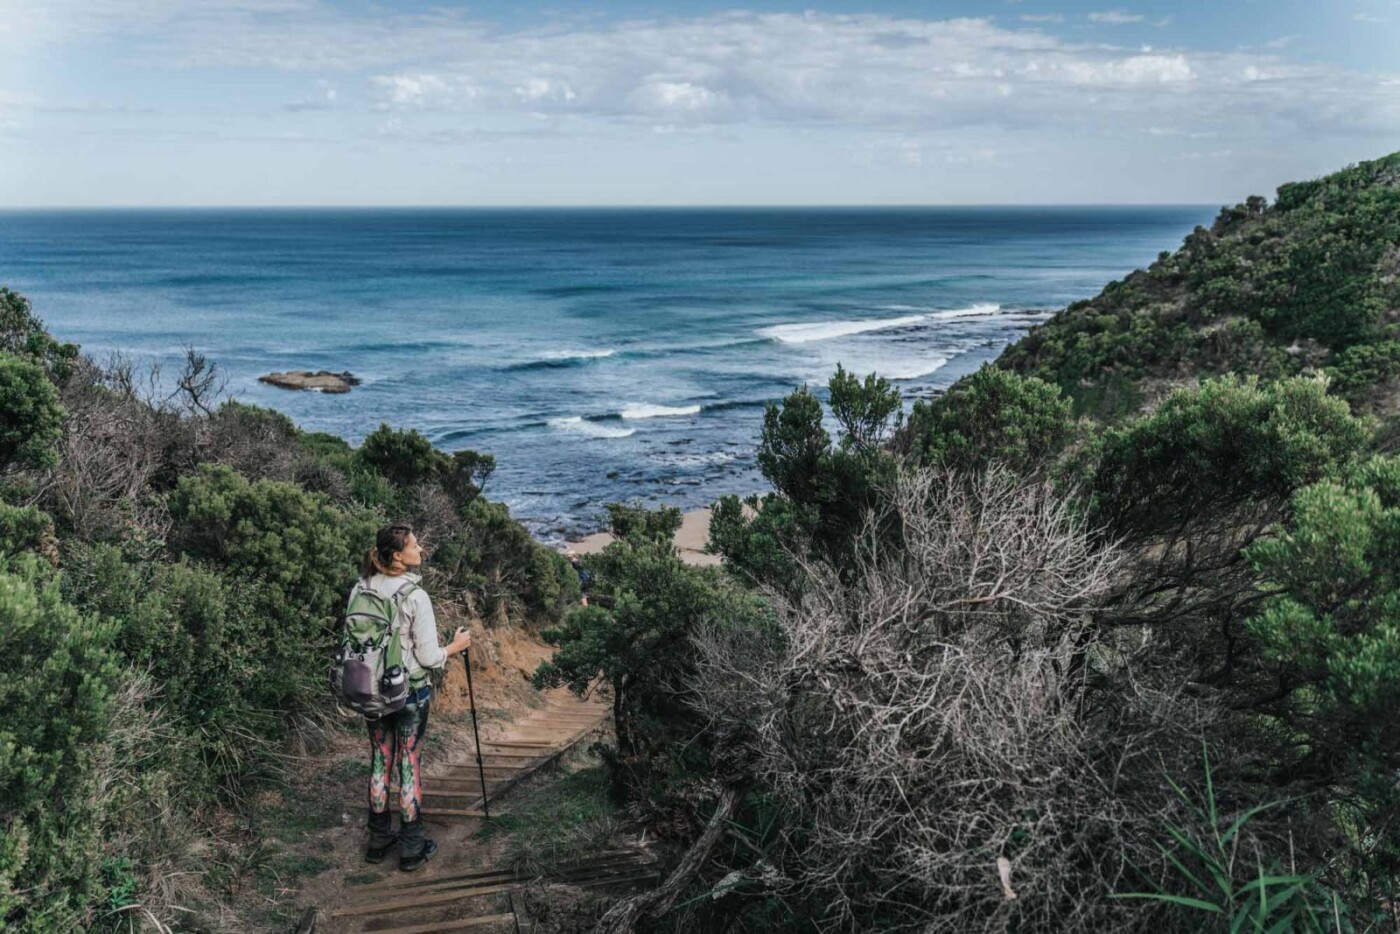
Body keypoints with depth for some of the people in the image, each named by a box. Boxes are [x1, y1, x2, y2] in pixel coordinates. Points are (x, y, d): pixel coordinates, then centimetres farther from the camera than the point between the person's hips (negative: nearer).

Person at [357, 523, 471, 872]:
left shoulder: (361, 589, -5)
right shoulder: (415, 597, -21)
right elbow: (428, 657, -16)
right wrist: (456, 646, 1)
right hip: (409, 693, -5)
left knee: (380, 761, 17)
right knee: (409, 765, 8)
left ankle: (379, 840, 31)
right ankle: (412, 848, 19)